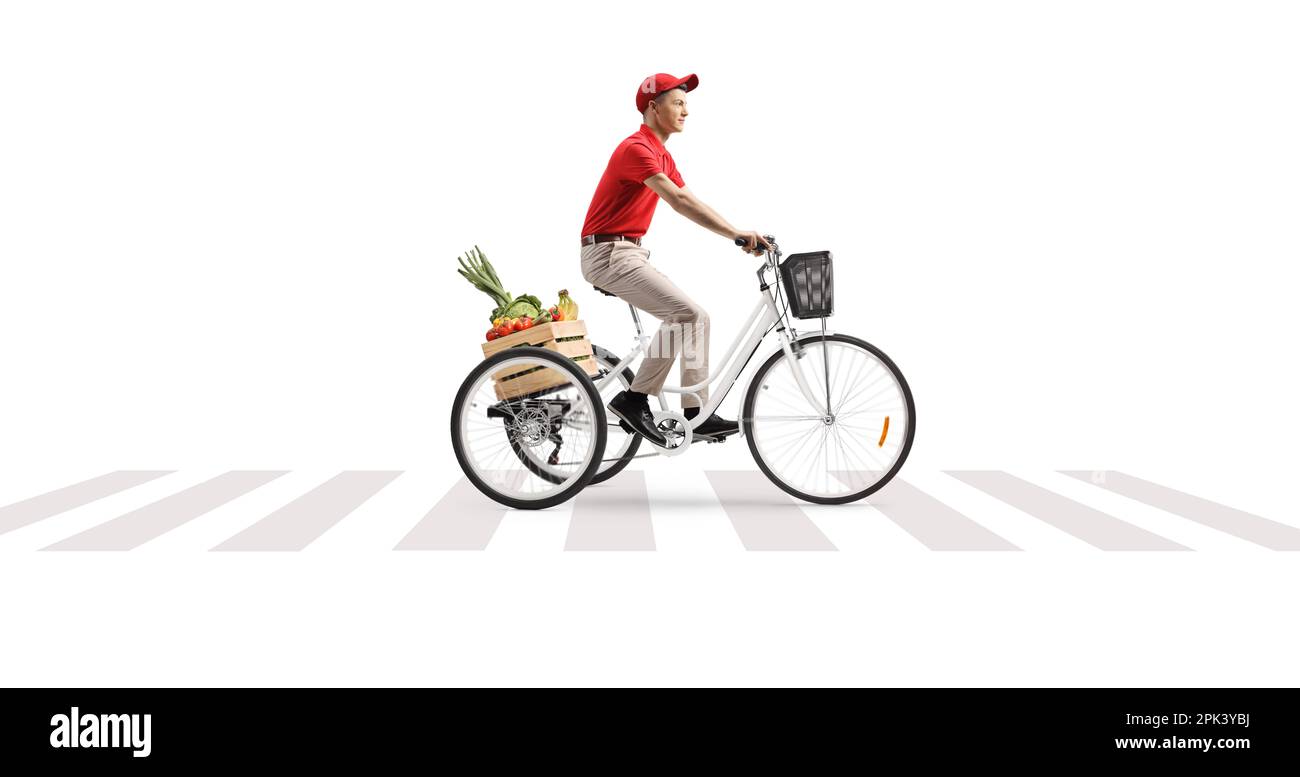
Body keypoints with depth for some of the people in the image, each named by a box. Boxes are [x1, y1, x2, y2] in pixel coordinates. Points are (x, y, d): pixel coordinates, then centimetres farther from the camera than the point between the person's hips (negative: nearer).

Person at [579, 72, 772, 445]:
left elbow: (691, 203, 11)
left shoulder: (661, 154, 16)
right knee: (687, 314, -19)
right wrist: (735, 232, -33)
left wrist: (739, 235, 1)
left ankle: (696, 413, 7)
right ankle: (634, 399, -11)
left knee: (692, 316, 6)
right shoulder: (636, 148, -16)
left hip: (630, 253, 10)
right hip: (610, 254, -10)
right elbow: (679, 200, -28)